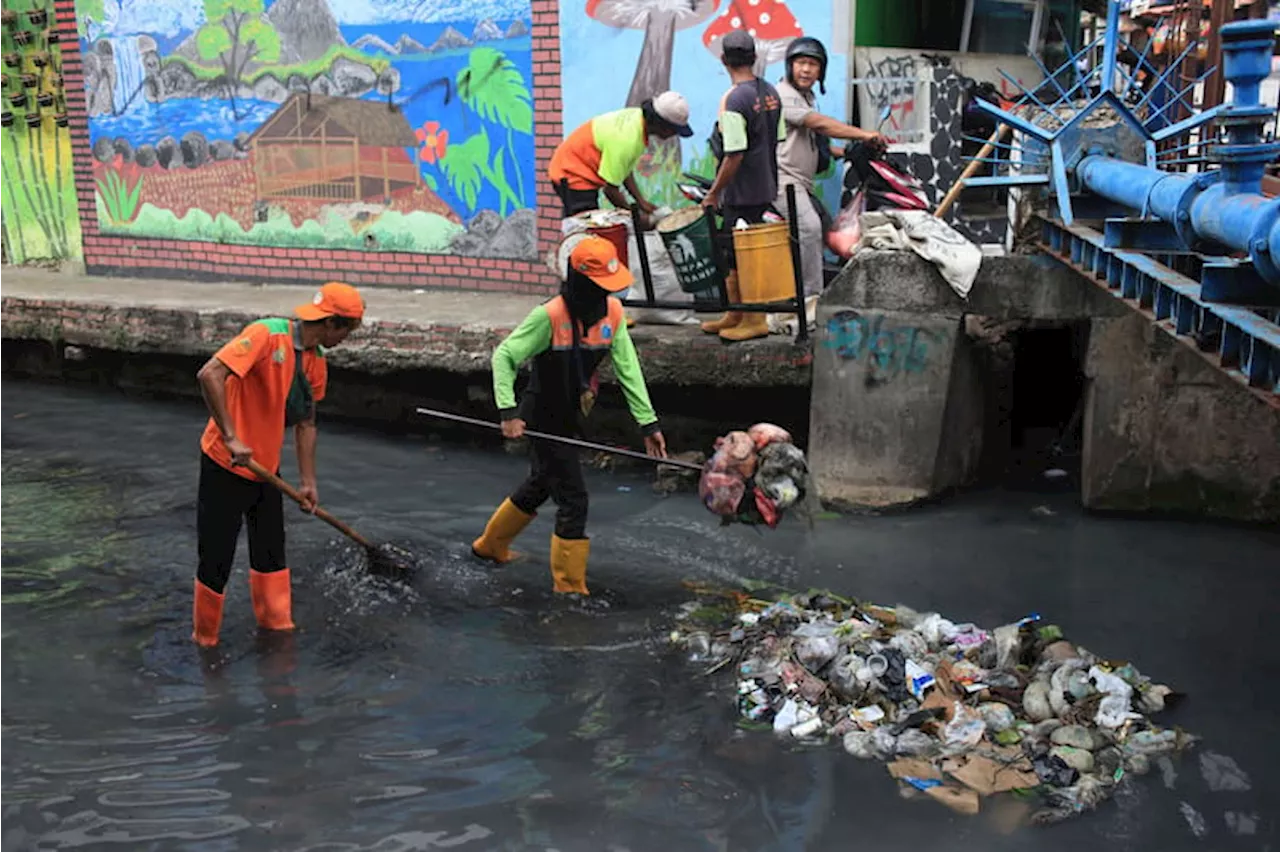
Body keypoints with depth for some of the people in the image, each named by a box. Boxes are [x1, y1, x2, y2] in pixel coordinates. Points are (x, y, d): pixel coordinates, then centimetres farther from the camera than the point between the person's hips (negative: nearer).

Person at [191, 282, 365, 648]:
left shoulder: (316, 362, 2)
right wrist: (230, 437, -35)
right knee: (216, 559, 4)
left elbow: (305, 423, 11)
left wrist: (308, 481, 9)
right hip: (225, 465, -7)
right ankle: (205, 640, 22)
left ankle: (277, 626, 31)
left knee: (271, 554, 16)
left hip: (265, 467, 7)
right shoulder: (267, 335, -23)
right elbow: (210, 375, -33)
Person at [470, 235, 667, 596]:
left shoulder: (612, 311, -6)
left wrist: (648, 421, -7)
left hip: (571, 420, 8)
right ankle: (569, 585, 10)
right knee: (573, 500, -6)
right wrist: (508, 411, -27)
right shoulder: (549, 315, -24)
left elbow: (628, 369, -3)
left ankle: (491, 544, 47)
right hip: (543, 420, -8)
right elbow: (504, 357, -18)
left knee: (540, 486, 24)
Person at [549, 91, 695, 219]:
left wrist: (641, 201, 2)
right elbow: (610, 189, -26)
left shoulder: (638, 116, -5)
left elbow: (624, 169, 5)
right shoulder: (625, 140, -32)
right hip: (572, 174, -10)